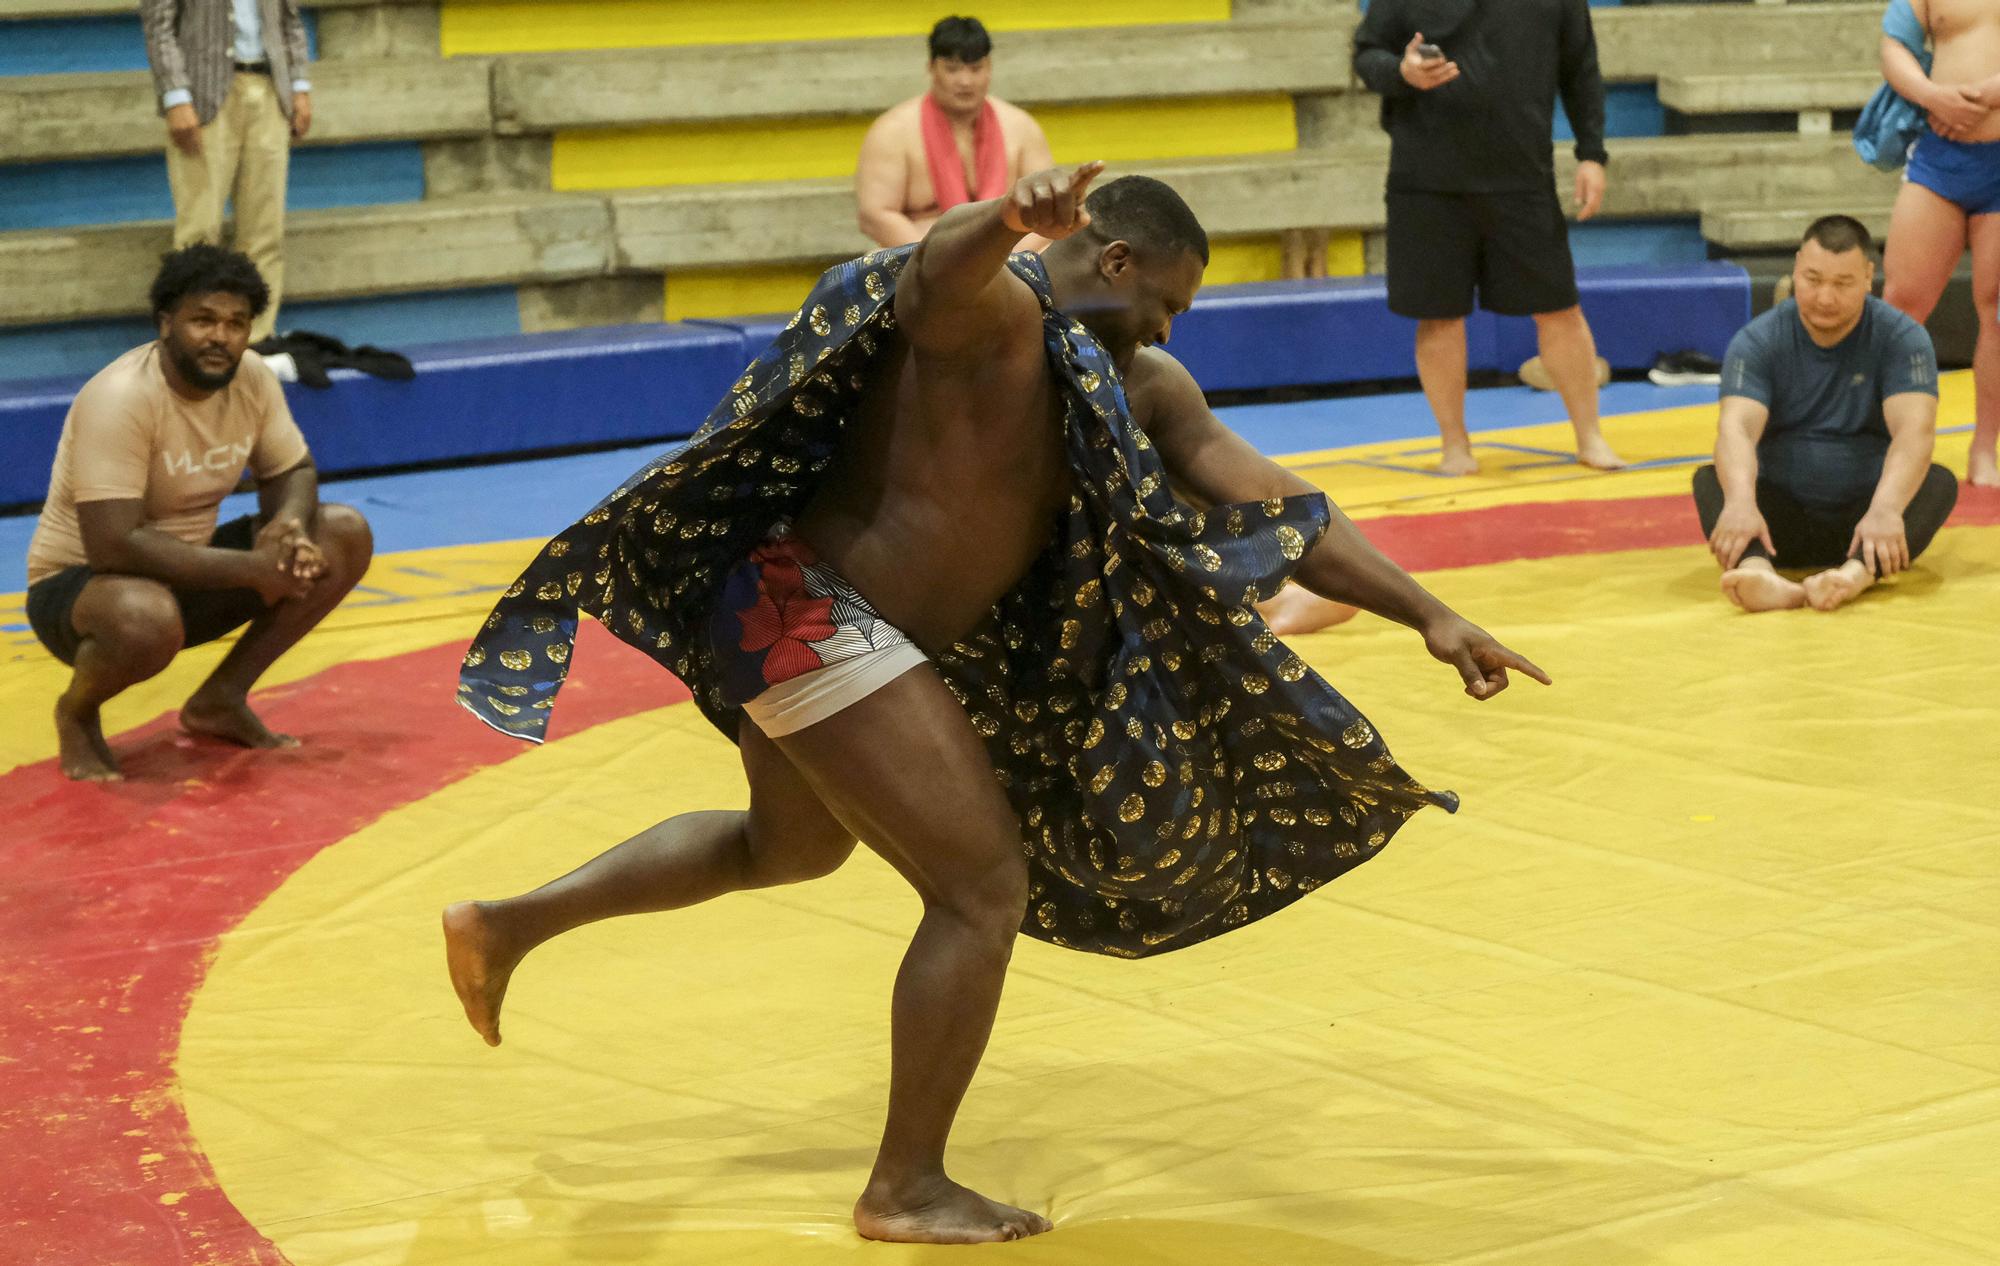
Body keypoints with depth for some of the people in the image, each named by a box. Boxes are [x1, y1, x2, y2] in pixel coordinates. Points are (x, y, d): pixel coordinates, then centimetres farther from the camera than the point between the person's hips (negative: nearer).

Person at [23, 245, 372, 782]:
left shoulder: (251, 377, -6)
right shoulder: (121, 399, -27)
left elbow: (291, 471, 7)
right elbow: (113, 546, -32)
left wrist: (289, 524, -19)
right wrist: (253, 569, -31)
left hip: (190, 570, 7)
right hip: (79, 584, -7)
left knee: (346, 534, -6)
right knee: (147, 619, -42)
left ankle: (221, 699, 5)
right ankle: (76, 713, -5)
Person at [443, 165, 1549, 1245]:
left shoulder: (1139, 388, 8)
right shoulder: (993, 307, -18)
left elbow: (1271, 503, 4)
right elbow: (941, 264, -44)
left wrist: (1428, 616, -2)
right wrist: (1011, 216, -68)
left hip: (804, 626, 11)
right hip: (816, 615, -11)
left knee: (791, 845, 33)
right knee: (987, 888, -8)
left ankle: (507, 925, 39)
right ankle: (907, 1187, 4)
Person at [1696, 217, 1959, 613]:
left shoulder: (1902, 338, -6)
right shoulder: (1758, 341, -5)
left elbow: (1914, 430, -22)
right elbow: (1736, 427, -22)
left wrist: (1884, 509, -43)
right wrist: (1740, 502, -44)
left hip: (1862, 522, 0)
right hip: (1783, 516, 0)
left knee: (1939, 483, -28)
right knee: (1709, 480, -26)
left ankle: (1855, 574, -58)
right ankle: (1760, 573, -59)